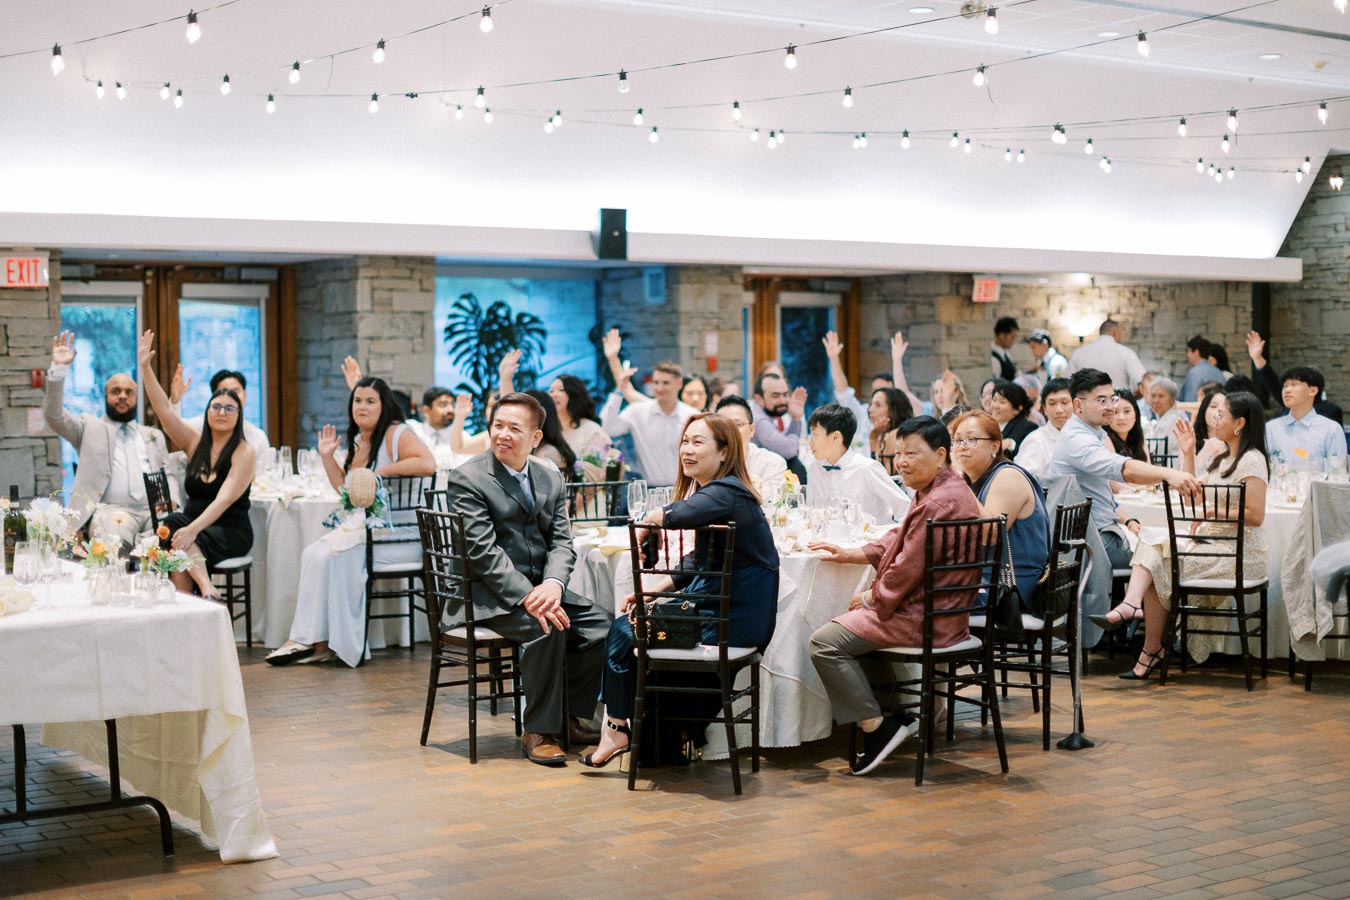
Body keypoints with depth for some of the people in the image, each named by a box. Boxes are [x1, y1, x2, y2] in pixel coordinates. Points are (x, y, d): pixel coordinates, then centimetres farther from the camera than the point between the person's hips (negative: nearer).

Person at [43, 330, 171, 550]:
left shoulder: (154, 436, 28)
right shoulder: (89, 426, 18)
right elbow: (54, 415, 2)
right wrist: (58, 369, -10)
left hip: (153, 511, 3)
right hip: (112, 511, -3)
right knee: (115, 542, -39)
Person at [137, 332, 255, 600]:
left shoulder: (244, 453, -7)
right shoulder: (195, 442, 10)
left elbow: (224, 500, -18)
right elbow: (163, 408, 5)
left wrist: (192, 529, -31)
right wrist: (145, 367, -4)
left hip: (231, 532, -5)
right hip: (194, 524, 5)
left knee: (179, 547, -32)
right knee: (172, 524, -31)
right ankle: (206, 589, -39)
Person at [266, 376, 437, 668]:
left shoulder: (397, 434, -7)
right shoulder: (356, 441, 19)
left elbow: (428, 463, -24)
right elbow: (344, 486, 25)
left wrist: (383, 470, -18)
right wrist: (328, 457, 12)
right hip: (362, 529, 8)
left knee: (333, 554, -24)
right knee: (313, 553, -14)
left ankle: (322, 642, -15)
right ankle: (316, 642, -17)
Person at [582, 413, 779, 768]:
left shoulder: (724, 493, -18)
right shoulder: (716, 491, 14)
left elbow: (676, 515, -39)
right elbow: (698, 561, 18)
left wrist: (653, 516, -16)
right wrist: (650, 592, 9)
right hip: (718, 609, 10)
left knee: (624, 631, 1)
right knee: (628, 622, 16)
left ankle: (617, 730, 17)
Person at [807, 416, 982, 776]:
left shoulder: (938, 504, -23)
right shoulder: (944, 490, 13)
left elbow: (909, 568, -22)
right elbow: (897, 542, 20)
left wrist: (871, 597, -7)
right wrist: (850, 555, 10)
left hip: (924, 618, -12)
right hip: (941, 611, 12)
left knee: (825, 642, -14)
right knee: (852, 620, 29)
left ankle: (877, 728, -10)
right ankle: (897, 714, 21)